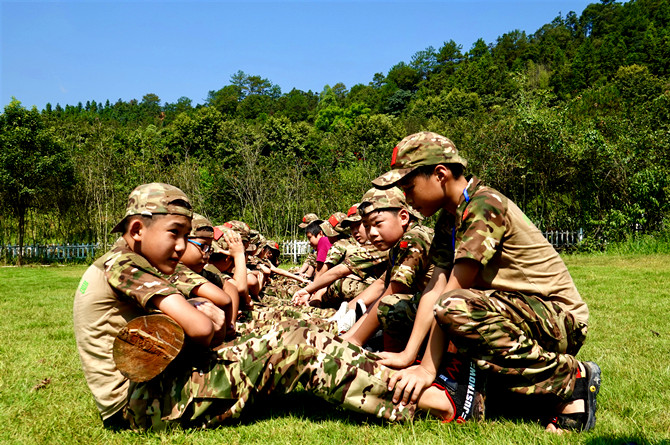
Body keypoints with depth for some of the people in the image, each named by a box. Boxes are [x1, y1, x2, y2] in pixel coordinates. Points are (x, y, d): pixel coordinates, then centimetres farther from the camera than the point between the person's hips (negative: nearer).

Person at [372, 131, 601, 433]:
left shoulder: (485, 205, -19)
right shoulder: (450, 219, 9)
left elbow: (450, 294, -22)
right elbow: (434, 290, 1)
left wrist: (427, 368, -21)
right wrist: (407, 355, -8)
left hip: (560, 319, -10)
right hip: (523, 312, 10)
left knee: (454, 307, -31)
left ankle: (571, 377, -15)